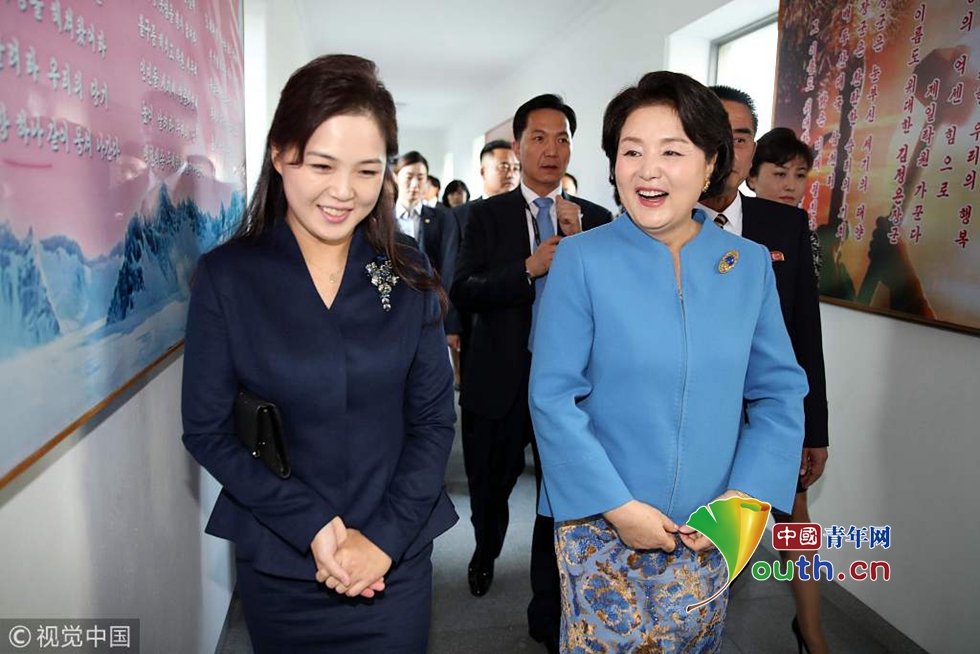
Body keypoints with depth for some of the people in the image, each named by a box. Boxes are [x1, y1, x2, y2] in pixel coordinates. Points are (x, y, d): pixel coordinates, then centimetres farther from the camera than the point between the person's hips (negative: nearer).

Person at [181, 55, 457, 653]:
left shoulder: (408, 277, -5)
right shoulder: (227, 276, -9)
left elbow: (435, 419, -3)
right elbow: (207, 430, -7)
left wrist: (385, 537, -11)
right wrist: (312, 527, -13)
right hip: (278, 564, 0)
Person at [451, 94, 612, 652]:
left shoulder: (596, 220, 3)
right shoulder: (487, 215, 1)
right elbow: (463, 292, -10)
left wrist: (580, 243, -17)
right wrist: (530, 266, -22)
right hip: (500, 382, 0)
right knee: (489, 489, 19)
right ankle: (487, 552, 54)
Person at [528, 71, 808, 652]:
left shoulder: (751, 264, -2)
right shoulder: (581, 259, -11)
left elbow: (780, 392, 2)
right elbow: (552, 396, -13)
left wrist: (745, 497, -8)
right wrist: (620, 506, -14)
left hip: (708, 532, 3)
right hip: (600, 525, -2)